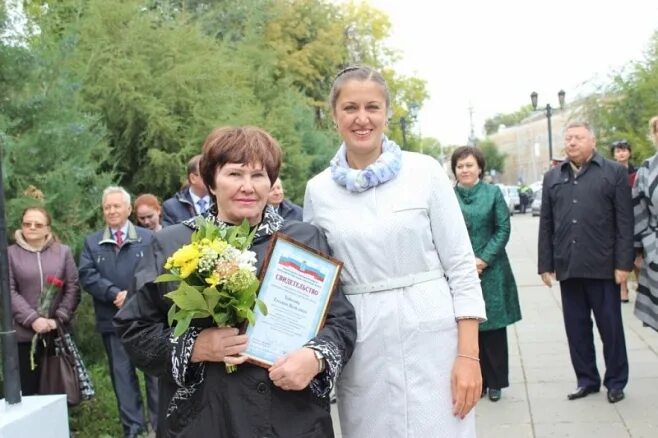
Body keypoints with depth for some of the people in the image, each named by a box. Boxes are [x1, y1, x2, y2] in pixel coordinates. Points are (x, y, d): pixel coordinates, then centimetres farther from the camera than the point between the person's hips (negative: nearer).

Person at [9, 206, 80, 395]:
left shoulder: (63, 252, 8)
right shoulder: (10, 254, 3)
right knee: (27, 390, 1)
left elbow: (73, 288, 4)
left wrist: (59, 318, -8)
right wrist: (32, 319, -14)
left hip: (58, 333, 1)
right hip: (24, 334, -1)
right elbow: (9, 292, -3)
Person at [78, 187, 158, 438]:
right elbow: (87, 276, -2)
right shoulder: (91, 242, 10)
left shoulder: (148, 238, 4)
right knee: (122, 375, 7)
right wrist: (115, 293, -16)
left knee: (155, 371, 4)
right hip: (113, 320, 2)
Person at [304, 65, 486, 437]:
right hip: (361, 349, 2)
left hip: (431, 338, -2)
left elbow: (461, 266, -3)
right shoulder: (319, 189, 4)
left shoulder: (425, 171, -2)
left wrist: (469, 354, -8)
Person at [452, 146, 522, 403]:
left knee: (493, 327, 5)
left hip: (491, 271, 0)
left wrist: (483, 260, -11)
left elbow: (503, 229, -1)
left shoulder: (493, 193, 2)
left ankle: (495, 382, 16)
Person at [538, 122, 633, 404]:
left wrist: (623, 263, -9)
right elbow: (546, 225, 11)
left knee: (610, 326, 6)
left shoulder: (614, 173, 1)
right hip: (567, 266, 4)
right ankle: (586, 379, 21)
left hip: (603, 266, -3)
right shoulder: (552, 178, 12)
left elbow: (625, 222, -3)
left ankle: (616, 381, 19)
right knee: (576, 327, 9)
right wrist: (545, 265, 6)